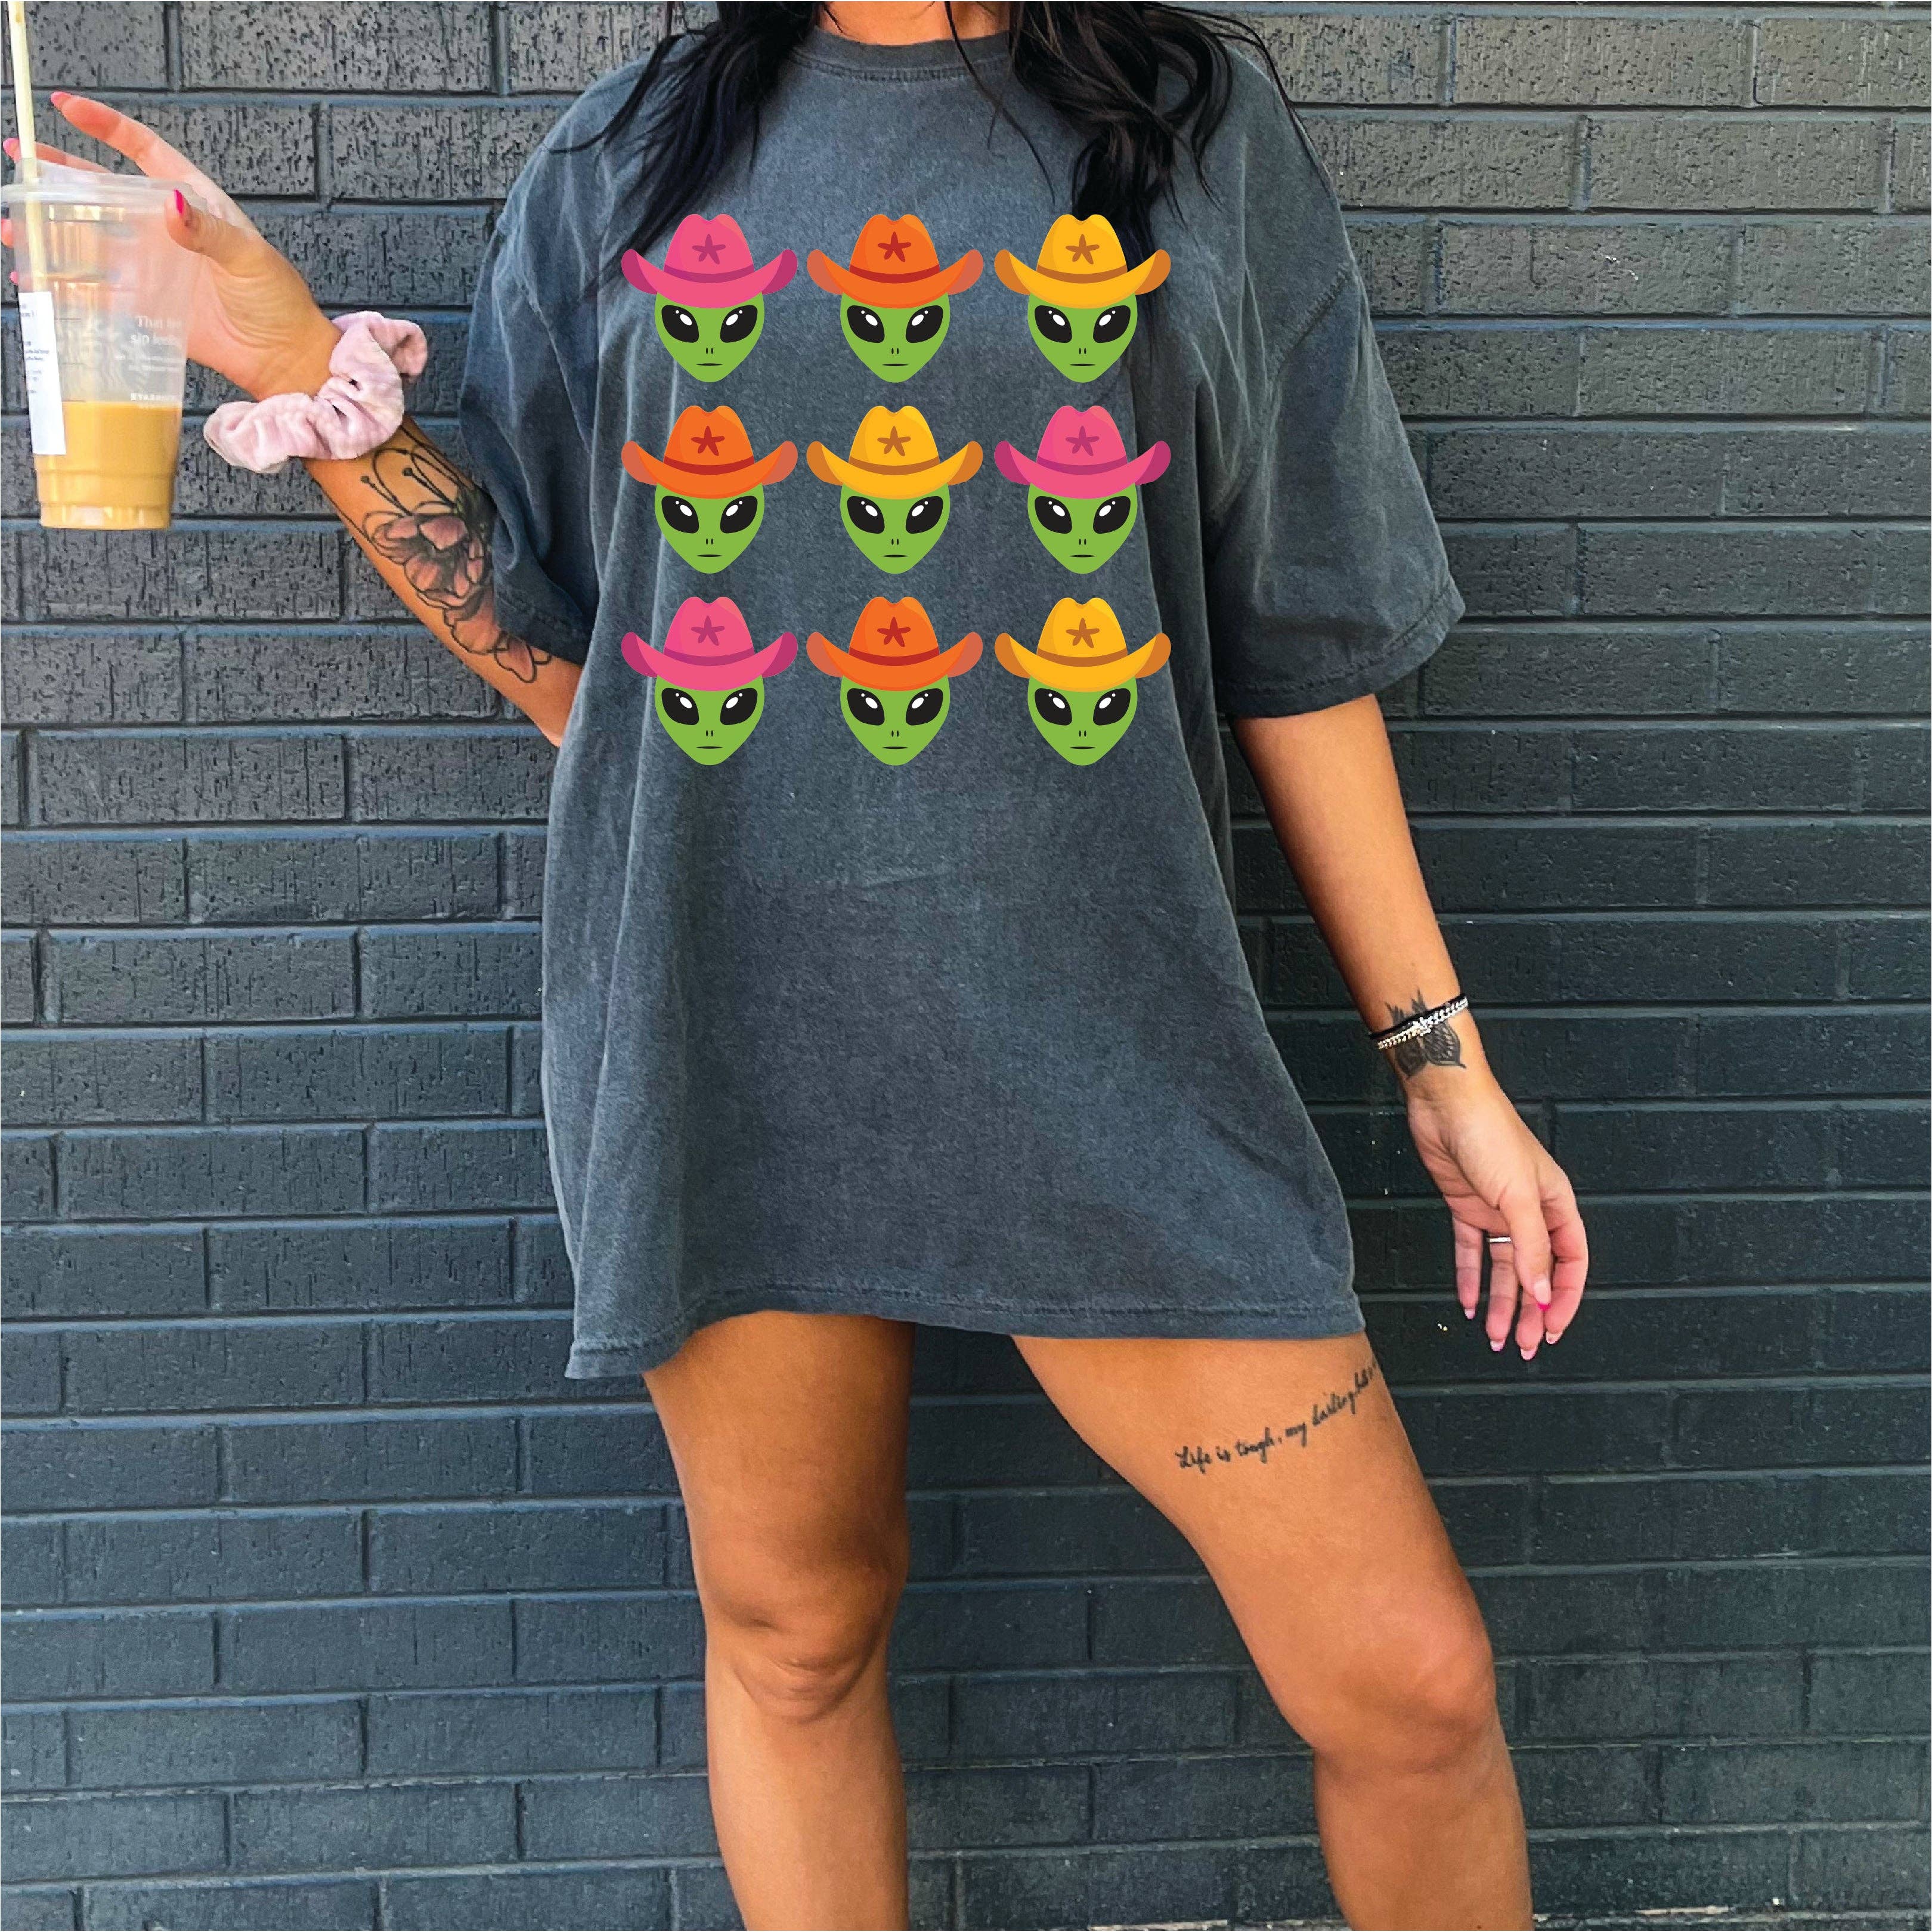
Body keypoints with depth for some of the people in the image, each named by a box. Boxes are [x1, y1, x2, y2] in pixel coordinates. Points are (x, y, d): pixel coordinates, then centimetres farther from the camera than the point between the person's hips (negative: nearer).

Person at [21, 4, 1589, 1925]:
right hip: (730, 1019, 1)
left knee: (1407, 1681, 0)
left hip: (1094, 1024, 0)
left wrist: (1443, 1059, 5)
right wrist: (305, 366, 0)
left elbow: (1300, 649, 6)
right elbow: (567, 652, 9)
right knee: (789, 1631, 15)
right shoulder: (620, 161, 10)